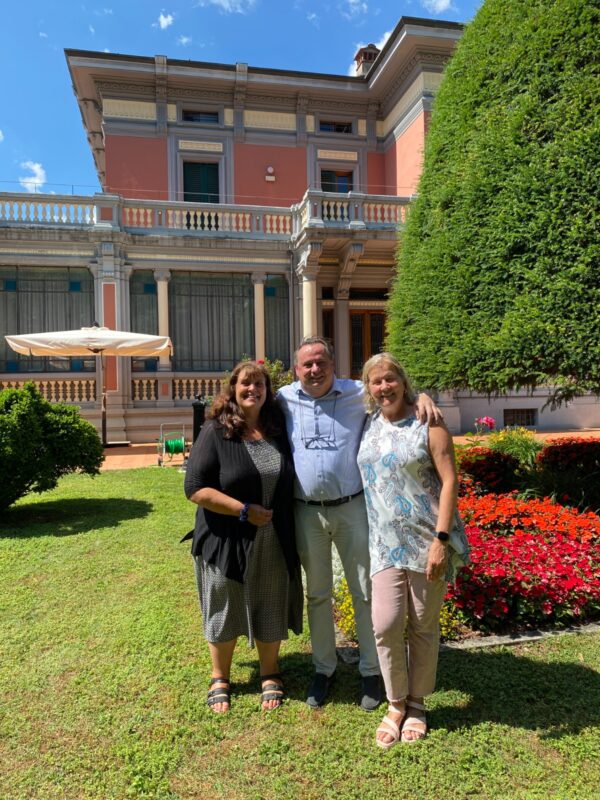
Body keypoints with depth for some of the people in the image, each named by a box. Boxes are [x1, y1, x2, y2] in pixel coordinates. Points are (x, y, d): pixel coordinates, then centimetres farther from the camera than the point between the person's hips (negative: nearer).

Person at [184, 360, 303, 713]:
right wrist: (244, 510, -19)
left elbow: (289, 482, 15)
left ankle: (271, 675, 38)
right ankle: (220, 678, 37)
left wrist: (283, 522, 3)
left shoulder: (278, 429, 2)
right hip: (227, 540, -3)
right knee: (224, 609, 14)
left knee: (270, 608, 15)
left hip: (274, 543, 3)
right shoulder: (215, 432, -11)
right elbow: (196, 489, -15)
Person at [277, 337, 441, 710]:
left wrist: (423, 397, -16)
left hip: (353, 508, -1)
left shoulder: (358, 393, -2)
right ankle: (324, 668, 33)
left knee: (365, 592, 9)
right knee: (317, 594, 15)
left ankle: (371, 671, 27)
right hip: (307, 513, 2)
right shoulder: (284, 400, 2)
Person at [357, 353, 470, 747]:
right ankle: (396, 704, 21)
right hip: (385, 543, 3)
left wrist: (441, 539, -17)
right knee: (385, 625, -3)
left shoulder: (427, 424, -6)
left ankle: (417, 704, 30)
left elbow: (450, 480, -10)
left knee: (423, 626, 9)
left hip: (427, 540, -3)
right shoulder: (369, 426, 7)